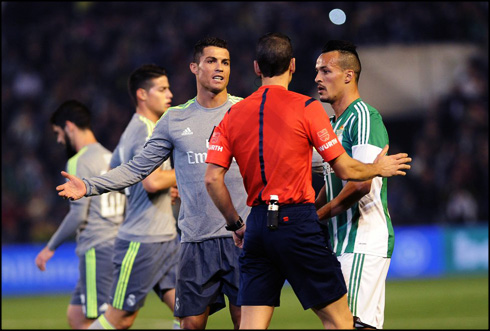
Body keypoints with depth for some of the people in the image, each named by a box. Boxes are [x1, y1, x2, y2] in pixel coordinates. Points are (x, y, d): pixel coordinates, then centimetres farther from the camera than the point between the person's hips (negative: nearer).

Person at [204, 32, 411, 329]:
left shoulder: (233, 114, 7)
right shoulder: (306, 107, -5)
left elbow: (213, 179, 3)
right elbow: (345, 169, -4)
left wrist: (236, 224, 15)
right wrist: (380, 168, 15)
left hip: (258, 226, 5)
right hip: (297, 221, -5)